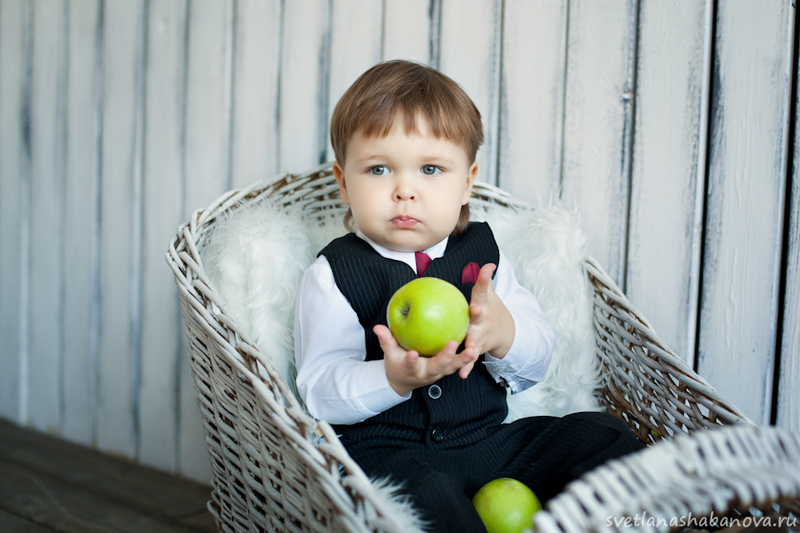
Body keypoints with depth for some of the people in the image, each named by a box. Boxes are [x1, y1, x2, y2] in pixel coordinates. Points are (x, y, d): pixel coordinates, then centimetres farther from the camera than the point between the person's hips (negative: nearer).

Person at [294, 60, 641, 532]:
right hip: (387, 449, -4)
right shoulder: (334, 275, -2)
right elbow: (320, 393, -11)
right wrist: (393, 378, -30)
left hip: (488, 437, 5)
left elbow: (537, 364, 5)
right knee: (423, 493, -36)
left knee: (609, 437, -5)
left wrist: (503, 333, -19)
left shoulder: (483, 253, 8)